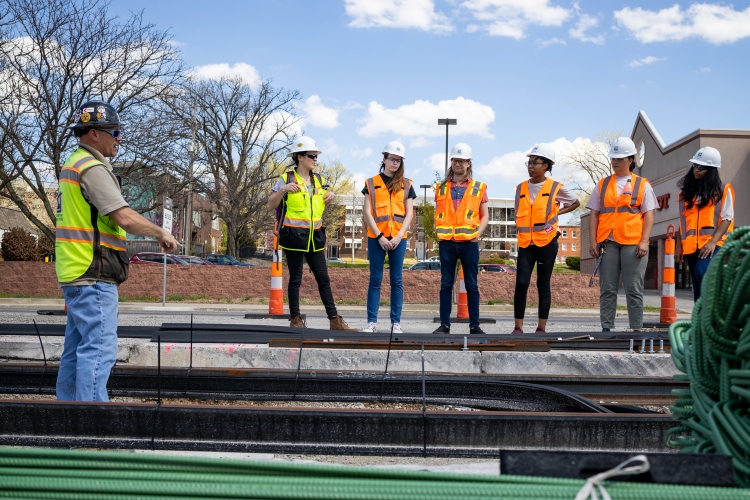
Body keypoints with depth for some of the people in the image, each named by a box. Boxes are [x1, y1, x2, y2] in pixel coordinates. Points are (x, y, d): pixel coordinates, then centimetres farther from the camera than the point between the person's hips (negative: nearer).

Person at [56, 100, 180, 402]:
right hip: (94, 276, -11)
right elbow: (125, 218, -21)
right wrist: (161, 234, -8)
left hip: (77, 274, 11)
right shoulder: (93, 167, -14)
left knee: (77, 349, 14)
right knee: (99, 349, -10)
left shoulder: (75, 164, 19)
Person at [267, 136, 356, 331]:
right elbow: (271, 206, -4)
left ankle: (334, 319, 5)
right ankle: (295, 319, 12)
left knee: (323, 278, 4)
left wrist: (329, 197, 5)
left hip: (314, 236, 5)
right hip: (294, 235, -5)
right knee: (295, 279, 2)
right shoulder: (286, 178, -3)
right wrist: (283, 190, -19)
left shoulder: (318, 180, 12)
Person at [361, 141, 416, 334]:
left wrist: (399, 236, -8)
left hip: (398, 238, 1)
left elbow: (409, 213, 5)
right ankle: (372, 322, 4)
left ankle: (396, 323, 6)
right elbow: (367, 212, 1)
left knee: (396, 280, 2)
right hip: (376, 237, -1)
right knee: (375, 280, 1)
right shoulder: (372, 183, 6)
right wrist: (379, 236, -9)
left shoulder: (406, 184, 10)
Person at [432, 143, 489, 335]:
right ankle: (444, 324, 7)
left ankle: (474, 325, 7)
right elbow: (437, 213, 15)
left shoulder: (478, 188, 8)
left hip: (469, 242, -1)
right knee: (446, 284, 3)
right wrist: (439, 232, 0)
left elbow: (485, 215, 9)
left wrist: (477, 233, -6)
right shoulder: (441, 187, 11)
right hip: (447, 242, 1)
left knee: (472, 285, 3)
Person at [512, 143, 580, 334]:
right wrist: (520, 232, 8)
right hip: (525, 243, 2)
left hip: (546, 242, -2)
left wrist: (556, 212, 2)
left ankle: (542, 327, 10)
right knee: (521, 283, -7)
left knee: (543, 284, 3)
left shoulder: (555, 188, 0)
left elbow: (575, 203, 14)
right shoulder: (521, 188, 8)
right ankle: (518, 327, -3)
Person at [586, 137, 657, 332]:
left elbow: (649, 215, 3)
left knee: (634, 290, 0)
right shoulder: (603, 185, 14)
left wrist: (644, 241, -9)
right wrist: (593, 241, 1)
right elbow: (594, 214, 11)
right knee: (607, 289, 3)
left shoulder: (642, 185, 9)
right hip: (607, 243, 2)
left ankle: (637, 329, 5)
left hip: (633, 243, -2)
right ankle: (606, 328, 7)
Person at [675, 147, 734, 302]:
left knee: (702, 272, -29)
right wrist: (679, 246, 8)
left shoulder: (723, 190, 3)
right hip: (692, 246, 5)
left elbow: (727, 219, -4)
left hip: (713, 244, -5)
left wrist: (713, 241, -18)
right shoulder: (687, 192, 16)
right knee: (698, 288, 5)